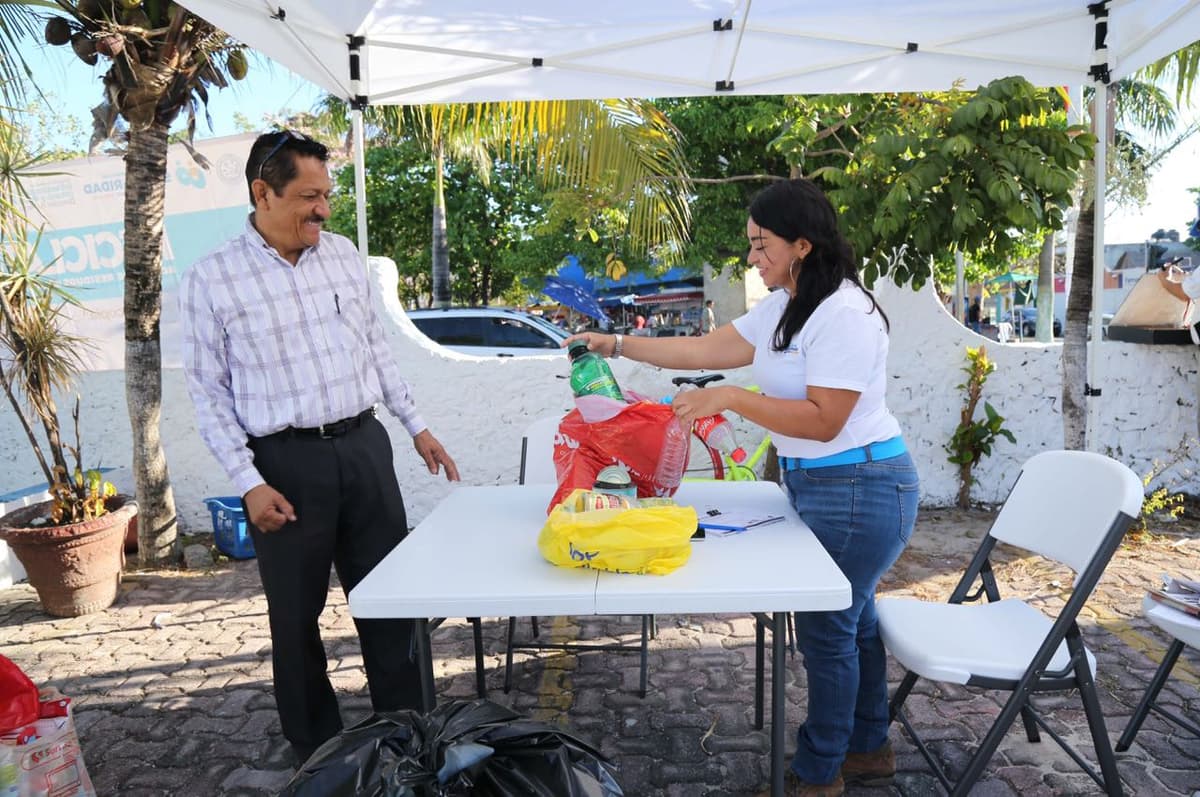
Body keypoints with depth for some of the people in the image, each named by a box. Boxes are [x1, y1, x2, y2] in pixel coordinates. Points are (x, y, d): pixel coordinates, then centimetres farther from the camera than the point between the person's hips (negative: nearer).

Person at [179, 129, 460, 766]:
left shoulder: (343, 255, 6)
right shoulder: (211, 281, -6)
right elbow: (209, 394, -4)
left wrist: (416, 426, 12)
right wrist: (248, 483, -11)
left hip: (364, 447, 4)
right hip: (286, 463, -3)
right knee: (296, 614, 11)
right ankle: (316, 750, 31)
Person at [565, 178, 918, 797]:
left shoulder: (844, 315, -21)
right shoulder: (783, 307, 9)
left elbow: (823, 421, -24)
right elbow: (709, 349, 10)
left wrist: (729, 398, -25)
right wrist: (618, 345, 8)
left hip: (857, 490, -10)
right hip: (815, 484, 10)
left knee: (827, 630, 3)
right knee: (852, 620, 20)